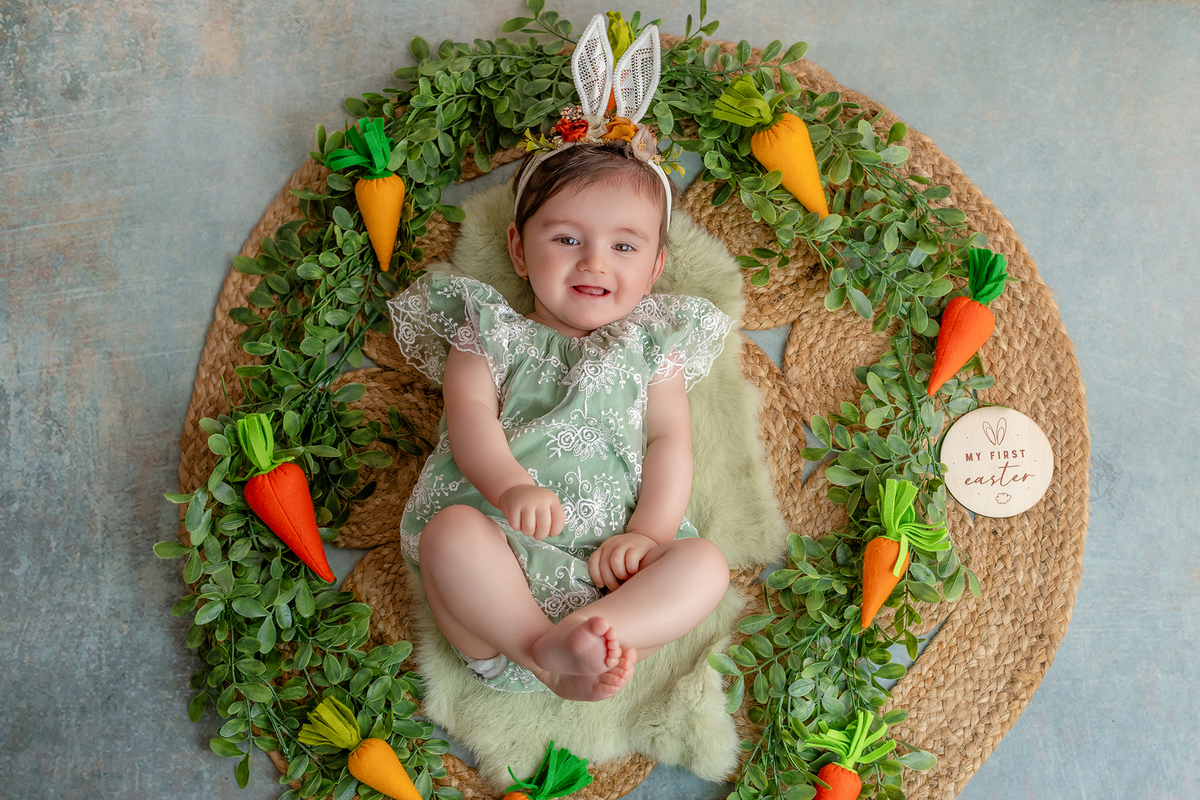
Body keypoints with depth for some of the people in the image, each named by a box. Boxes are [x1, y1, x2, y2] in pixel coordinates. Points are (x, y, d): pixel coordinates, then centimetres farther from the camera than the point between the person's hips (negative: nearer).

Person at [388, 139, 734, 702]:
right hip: (500, 541, -2)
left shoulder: (651, 347, 20)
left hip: (605, 561, 2)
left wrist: (647, 534, -9)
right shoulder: (492, 333, 15)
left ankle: (589, 633, -41)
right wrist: (511, 486, -24)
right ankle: (545, 654, -37)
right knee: (450, 529, -32)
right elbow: (470, 415, -2)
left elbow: (670, 442, 10)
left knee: (703, 561, -22)